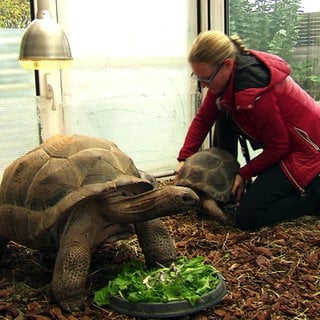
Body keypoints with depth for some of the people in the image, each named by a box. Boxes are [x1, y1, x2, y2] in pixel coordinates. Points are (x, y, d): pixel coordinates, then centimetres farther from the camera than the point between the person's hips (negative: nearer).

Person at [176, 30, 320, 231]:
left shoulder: (255, 93, -33)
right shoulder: (226, 74, -7)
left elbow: (278, 147, -22)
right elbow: (203, 118, 0)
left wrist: (245, 174, -12)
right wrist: (185, 158, -5)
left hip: (303, 151, -9)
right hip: (281, 142, 9)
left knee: (247, 218, -12)